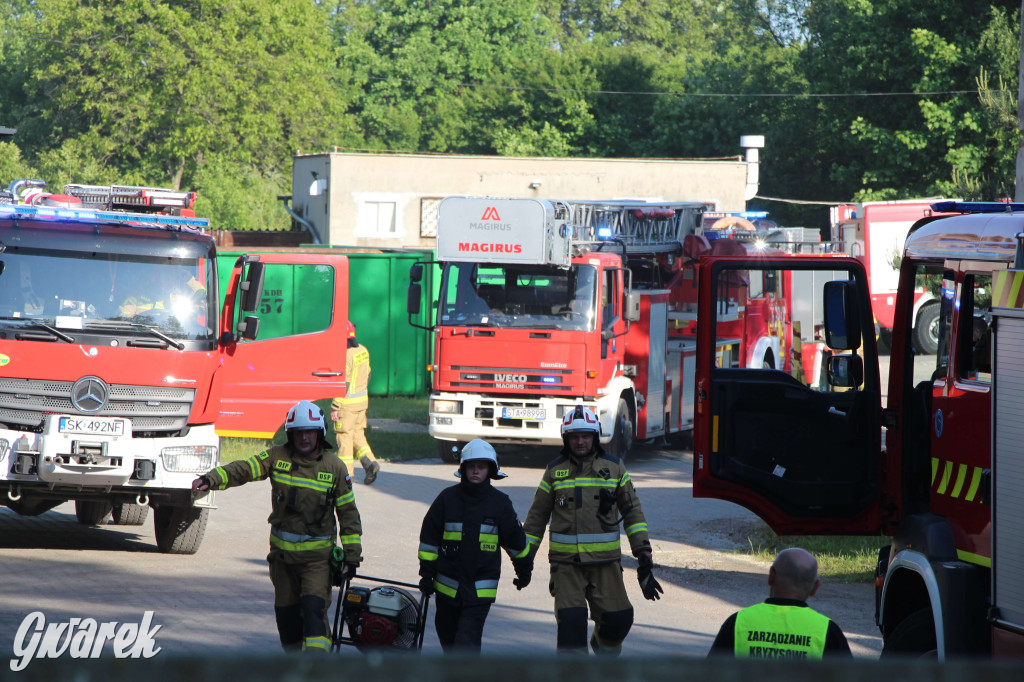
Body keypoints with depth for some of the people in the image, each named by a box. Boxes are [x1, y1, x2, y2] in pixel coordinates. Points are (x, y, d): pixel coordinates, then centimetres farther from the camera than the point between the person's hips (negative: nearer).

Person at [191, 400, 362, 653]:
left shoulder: (335, 468, -2)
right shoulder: (278, 457, 0)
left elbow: (348, 513, 2)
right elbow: (244, 469, -12)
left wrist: (352, 556, -1)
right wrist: (211, 479, -30)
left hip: (317, 556, -3)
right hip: (282, 553, 3)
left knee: (314, 608, -17)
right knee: (286, 612, 10)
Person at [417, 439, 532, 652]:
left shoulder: (500, 503, 0)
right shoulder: (447, 498, 1)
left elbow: (516, 540, 13)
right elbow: (429, 538, 6)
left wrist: (524, 570, 22)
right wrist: (426, 573, 3)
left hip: (481, 591, -2)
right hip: (447, 585, 2)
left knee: (467, 641, -14)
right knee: (448, 635, 14)